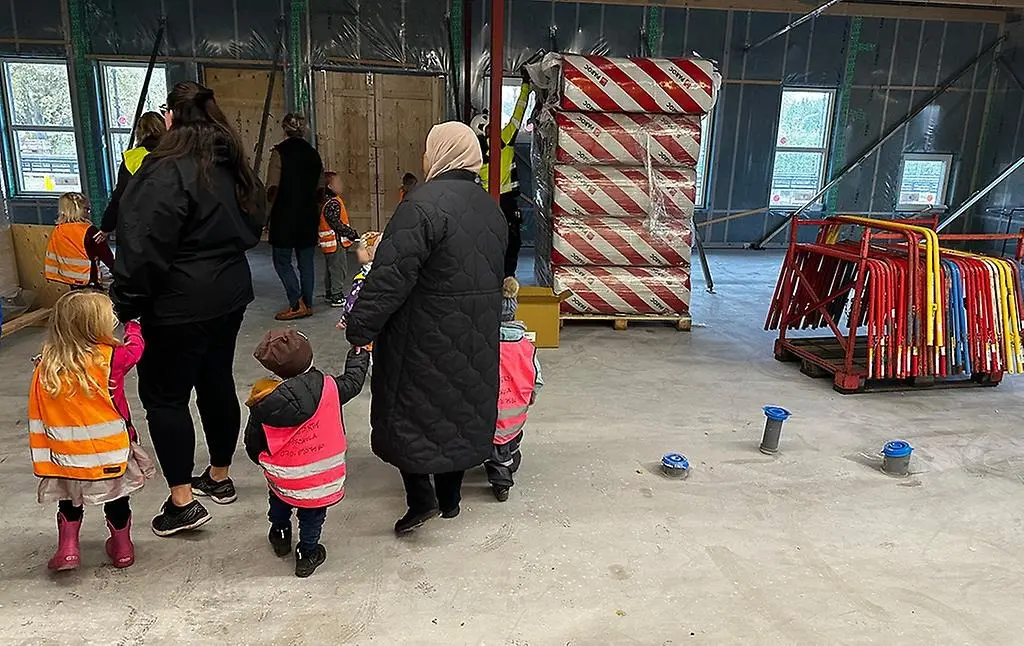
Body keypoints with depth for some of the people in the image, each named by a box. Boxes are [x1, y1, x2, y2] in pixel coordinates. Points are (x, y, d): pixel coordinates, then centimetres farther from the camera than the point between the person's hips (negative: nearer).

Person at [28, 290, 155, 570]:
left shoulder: (45, 368, -8)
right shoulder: (111, 358, -19)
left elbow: (38, 420, -1)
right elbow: (135, 347, 4)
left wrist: (43, 460, 9)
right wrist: (132, 324, 23)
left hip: (65, 457, 2)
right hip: (109, 452, -2)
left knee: (69, 501, 27)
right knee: (117, 500, 20)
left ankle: (67, 548, 23)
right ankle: (122, 548, 33)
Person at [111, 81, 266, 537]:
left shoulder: (168, 171, -18)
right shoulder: (232, 168, 8)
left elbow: (144, 249, -19)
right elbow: (251, 226, 20)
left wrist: (125, 305, -11)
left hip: (181, 306, -8)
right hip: (229, 295, 8)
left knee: (164, 395, 3)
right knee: (217, 383, 17)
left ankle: (182, 502, 7)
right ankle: (219, 477, 31)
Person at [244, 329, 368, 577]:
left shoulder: (263, 407, -18)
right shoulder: (328, 389, -21)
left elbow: (253, 445, -4)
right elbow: (353, 381, 0)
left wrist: (262, 460, 18)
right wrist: (360, 351, 16)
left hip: (282, 480, 1)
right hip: (322, 481, -1)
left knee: (279, 504, 32)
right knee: (311, 517, 21)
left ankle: (280, 535, 53)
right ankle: (307, 554, 36)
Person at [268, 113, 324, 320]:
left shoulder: (280, 152, -9)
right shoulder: (313, 153, 7)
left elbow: (272, 187, -14)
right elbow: (320, 185, 9)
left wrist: (271, 205, 4)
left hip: (285, 215, -5)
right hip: (309, 215, 5)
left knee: (282, 260, 4)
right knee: (306, 261, 11)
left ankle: (297, 304, -3)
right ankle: (307, 304, 16)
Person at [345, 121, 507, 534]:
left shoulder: (423, 205, -19)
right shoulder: (491, 209, 8)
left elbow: (391, 277, -22)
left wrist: (359, 328, -15)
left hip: (425, 334, -7)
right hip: (476, 338, 8)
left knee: (409, 410, 9)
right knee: (463, 407, 17)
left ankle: (421, 497, 8)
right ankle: (450, 497, 30)